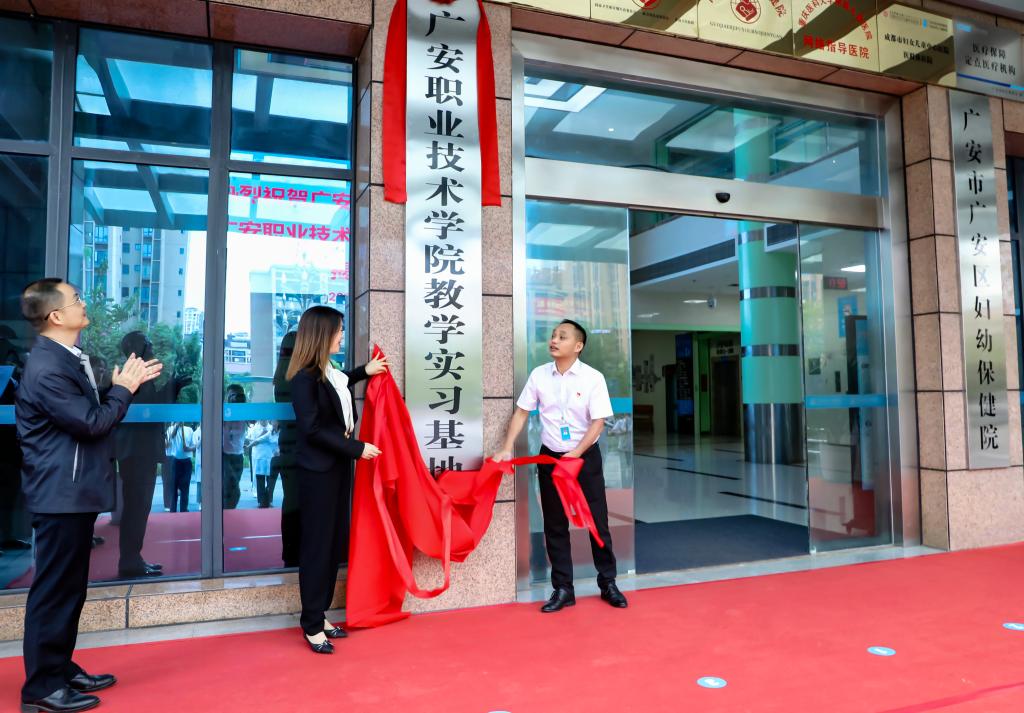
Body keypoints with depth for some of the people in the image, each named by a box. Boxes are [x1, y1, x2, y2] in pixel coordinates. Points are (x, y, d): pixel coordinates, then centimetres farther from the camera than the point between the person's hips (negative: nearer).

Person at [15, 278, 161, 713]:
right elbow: (91, 422, -22)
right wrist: (123, 388, -8)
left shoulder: (66, 359, 12)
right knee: (53, 590, 0)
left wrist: (126, 385, 6)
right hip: (61, 495, -10)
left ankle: (61, 669, 29)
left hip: (74, 492, 10)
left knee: (69, 588, 17)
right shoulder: (47, 368, -20)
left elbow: (93, 412, 17)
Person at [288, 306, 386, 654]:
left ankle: (320, 613, 24)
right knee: (317, 545, 0)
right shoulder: (304, 377, -18)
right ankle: (312, 624, 12)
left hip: (338, 465, 9)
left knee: (337, 541, 12)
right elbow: (313, 429, -20)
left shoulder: (327, 370, 7)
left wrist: (365, 371, 27)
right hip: (318, 470, -9)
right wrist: (357, 449, -18)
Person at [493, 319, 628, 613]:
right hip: (550, 456, 3)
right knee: (554, 525, 7)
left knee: (597, 521, 6)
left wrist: (575, 454, -21)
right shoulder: (539, 375, -3)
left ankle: (608, 584, 23)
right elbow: (521, 412, 3)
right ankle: (563, 589, 18)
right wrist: (507, 448, -4)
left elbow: (598, 422, -12)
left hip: (585, 456, -2)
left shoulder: (593, 377, -11)